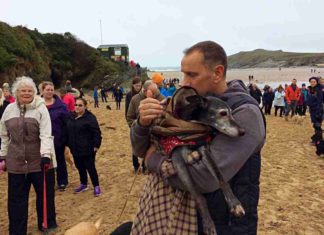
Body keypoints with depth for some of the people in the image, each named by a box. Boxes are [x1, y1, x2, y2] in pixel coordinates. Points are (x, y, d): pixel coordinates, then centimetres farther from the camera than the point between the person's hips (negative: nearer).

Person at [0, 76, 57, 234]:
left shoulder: (41, 108, -8)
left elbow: (46, 134, -15)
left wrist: (46, 154, -26)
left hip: (40, 161, -3)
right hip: (16, 162, 3)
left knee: (45, 194, 12)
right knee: (16, 198, 11)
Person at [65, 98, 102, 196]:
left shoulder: (90, 117, -13)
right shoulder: (71, 117, 8)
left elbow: (96, 132, -15)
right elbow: (68, 131, 18)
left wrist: (96, 145, -18)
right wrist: (68, 144, 17)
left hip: (88, 149, -7)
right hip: (75, 149, 7)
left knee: (90, 168, 0)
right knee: (80, 167, 18)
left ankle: (96, 186, 14)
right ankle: (83, 184, 35)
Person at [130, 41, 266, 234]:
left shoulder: (245, 113, -20)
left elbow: (205, 177, -29)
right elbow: (142, 150, 1)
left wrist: (154, 160, -16)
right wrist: (143, 123, -20)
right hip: (184, 215, 6)